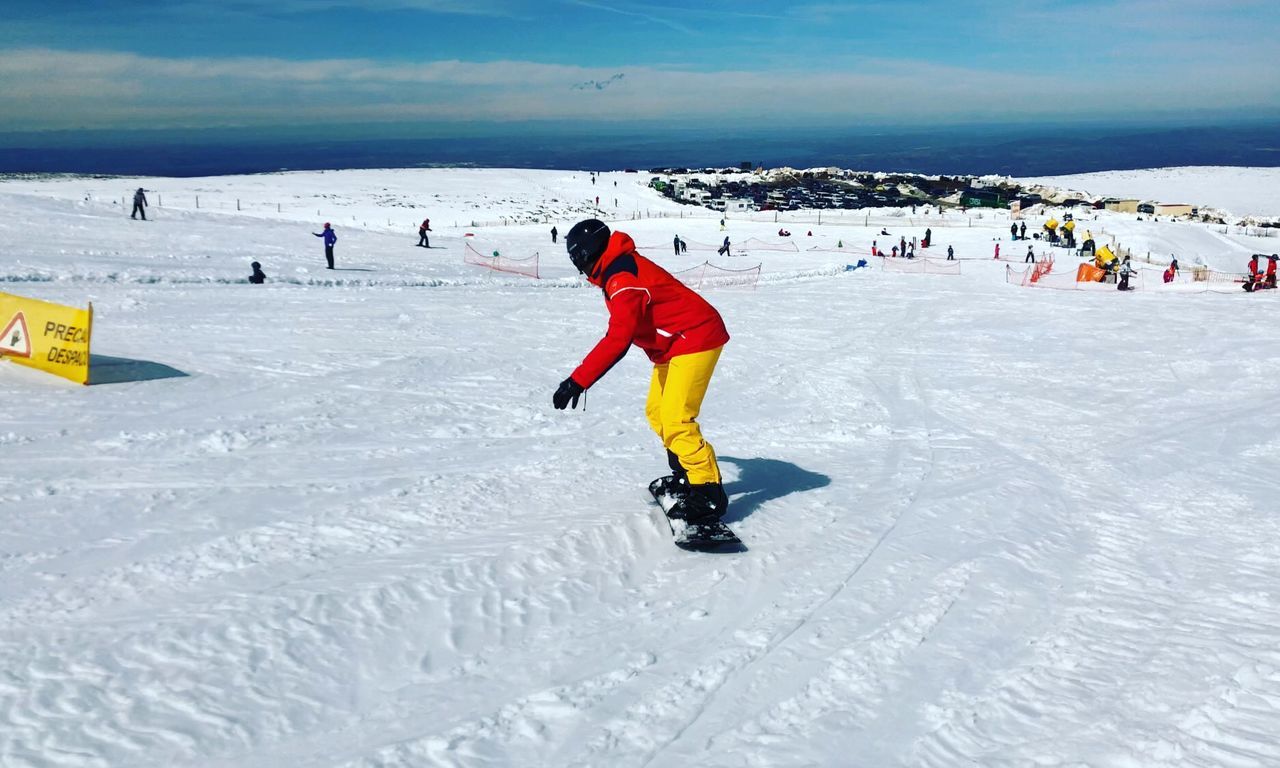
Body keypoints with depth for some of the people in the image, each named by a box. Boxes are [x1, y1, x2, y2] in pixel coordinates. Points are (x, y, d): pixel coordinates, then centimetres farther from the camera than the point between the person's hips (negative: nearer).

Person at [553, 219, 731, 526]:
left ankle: (708, 492, -10)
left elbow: (618, 339, -32)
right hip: (676, 343, 11)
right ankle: (684, 475, 30)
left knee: (675, 420, -16)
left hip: (695, 341, -11)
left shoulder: (623, 279, -24)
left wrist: (578, 381, -33)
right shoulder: (620, 270, 8)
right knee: (657, 411, 16)